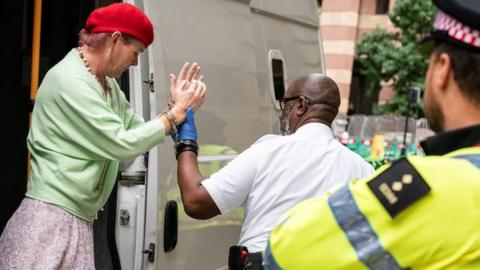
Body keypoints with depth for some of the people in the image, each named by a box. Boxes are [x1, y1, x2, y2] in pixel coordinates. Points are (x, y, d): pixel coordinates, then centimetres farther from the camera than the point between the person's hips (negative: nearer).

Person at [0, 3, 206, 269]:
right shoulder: (69, 79, -15)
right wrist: (177, 113, -9)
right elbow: (122, 144, -17)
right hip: (50, 219, -8)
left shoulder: (107, 83, 14)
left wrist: (176, 107, 3)